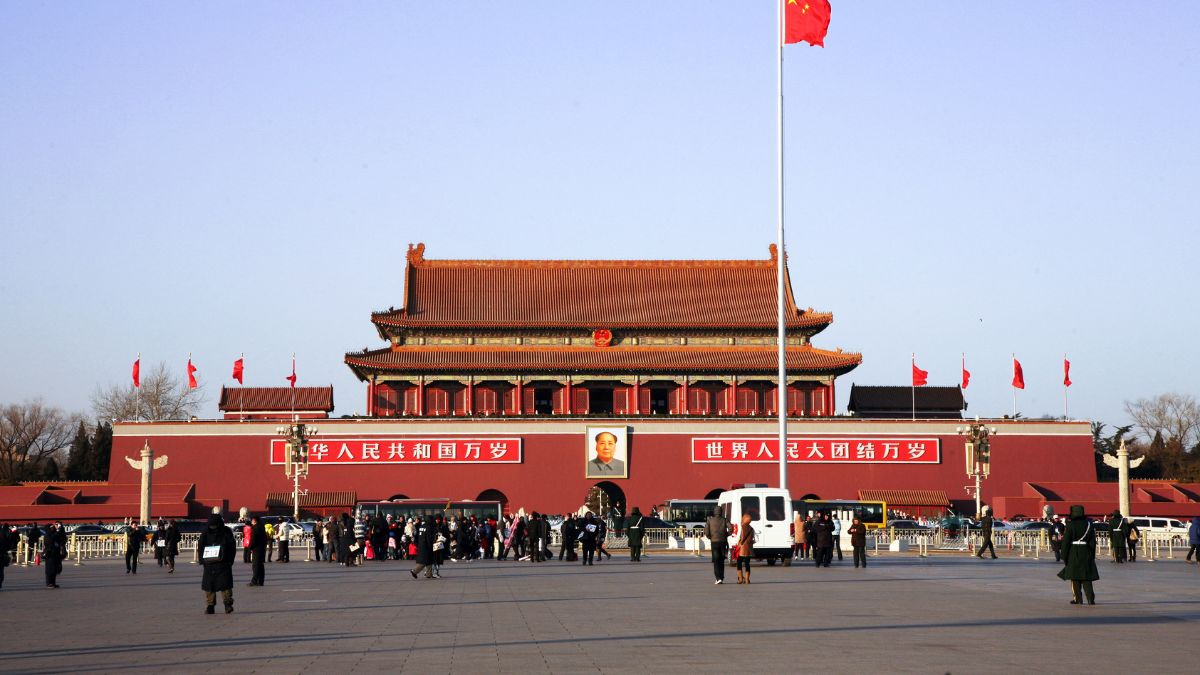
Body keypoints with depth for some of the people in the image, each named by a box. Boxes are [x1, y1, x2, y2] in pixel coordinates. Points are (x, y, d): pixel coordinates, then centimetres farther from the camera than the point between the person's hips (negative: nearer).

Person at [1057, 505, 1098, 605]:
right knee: (1086, 577, 6)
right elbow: (1093, 542, 6)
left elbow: (1065, 543, -9)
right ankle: (1090, 598, -6)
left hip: (1073, 554, -3)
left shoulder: (1070, 525, -9)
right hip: (1086, 554, 3)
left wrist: (1064, 556, -2)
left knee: (1075, 578, 6)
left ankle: (1078, 599, 5)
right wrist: (1092, 556, 12)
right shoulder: (1089, 525, 3)